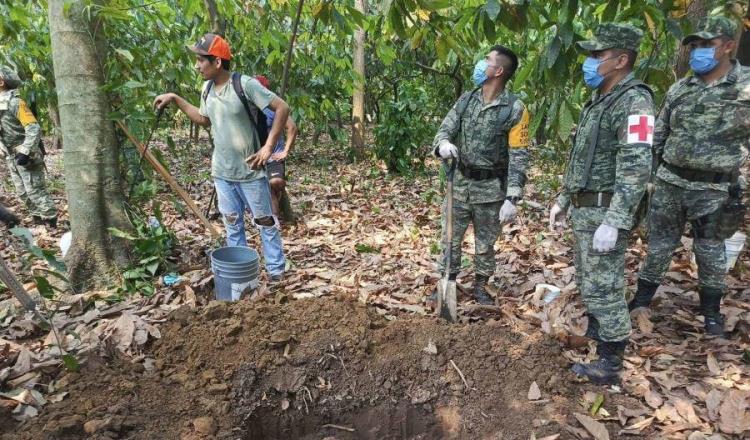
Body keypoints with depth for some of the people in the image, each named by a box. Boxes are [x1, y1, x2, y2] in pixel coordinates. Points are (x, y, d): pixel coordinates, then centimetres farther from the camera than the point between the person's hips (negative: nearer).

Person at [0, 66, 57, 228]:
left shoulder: (15, 102, -16)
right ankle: (38, 220, 23)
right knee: (22, 193, 13)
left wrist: (25, 152, -25)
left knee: (35, 191, -6)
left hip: (26, 157, -9)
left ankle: (50, 223, 2)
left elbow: (34, 128, -22)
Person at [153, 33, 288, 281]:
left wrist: (269, 146, -18)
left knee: (265, 222, 8)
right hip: (221, 172, 6)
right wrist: (176, 100, 12)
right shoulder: (207, 89, 4)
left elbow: (282, 108, -17)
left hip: (250, 172, -6)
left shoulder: (245, 84, -17)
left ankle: (276, 270, 21)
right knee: (232, 224, 16)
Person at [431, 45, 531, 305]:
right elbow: (444, 130, 1)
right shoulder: (465, 100, 3)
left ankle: (481, 287, 32)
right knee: (450, 239, 11)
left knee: (485, 244, 12)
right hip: (460, 184, 4)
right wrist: (443, 144, -25)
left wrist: (512, 198, -19)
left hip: (491, 189, -3)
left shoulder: (515, 109, -11)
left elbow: (519, 157, -13)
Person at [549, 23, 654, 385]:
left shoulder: (634, 101, -16)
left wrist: (613, 223, -28)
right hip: (583, 208, 9)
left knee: (604, 286, -2)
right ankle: (594, 329, 40)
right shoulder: (597, 101, 14)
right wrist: (563, 200, 20)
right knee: (587, 279, 21)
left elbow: (636, 169, -24)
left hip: (605, 211, -9)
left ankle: (610, 363, 10)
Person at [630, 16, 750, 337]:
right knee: (659, 243, 11)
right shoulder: (678, 90, 5)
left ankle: (712, 311, 27)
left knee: (710, 251, 10)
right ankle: (642, 299, 25)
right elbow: (658, 136, 12)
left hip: (713, 188, -3)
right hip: (669, 182, 3)